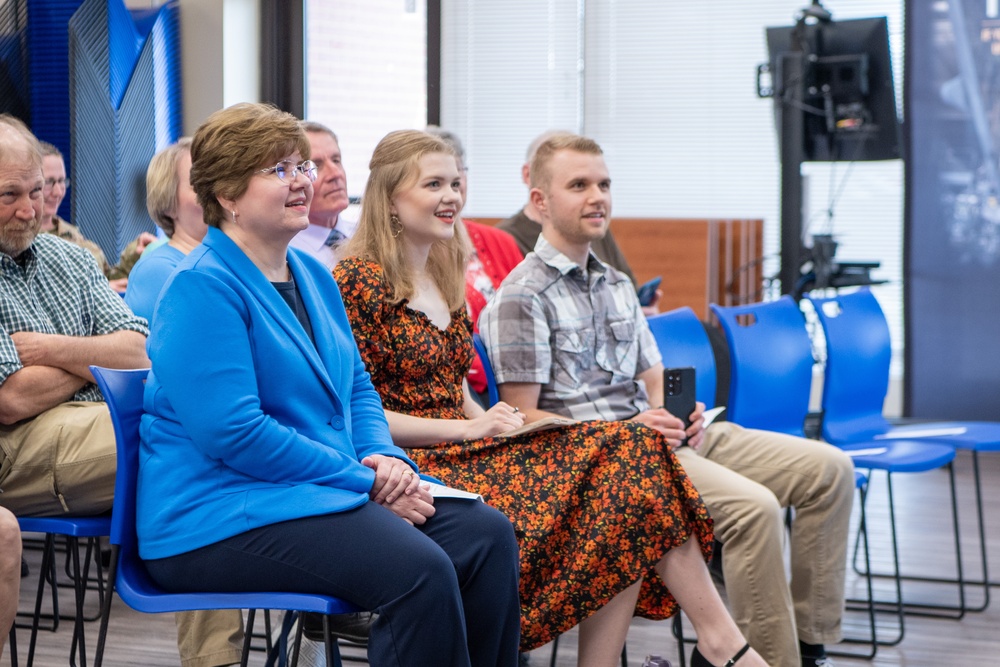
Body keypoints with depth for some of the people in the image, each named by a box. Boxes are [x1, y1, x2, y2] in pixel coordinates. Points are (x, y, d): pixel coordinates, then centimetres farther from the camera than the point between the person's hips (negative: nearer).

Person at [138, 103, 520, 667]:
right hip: (221, 517, -9)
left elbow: (357, 386, 23)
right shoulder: (203, 287, -13)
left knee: (487, 534, -10)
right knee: (419, 570, -29)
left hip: (320, 491, 9)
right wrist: (364, 479, -16)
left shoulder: (312, 275, 16)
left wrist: (386, 458, 0)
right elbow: (232, 434, -20)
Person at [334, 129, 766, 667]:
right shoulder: (358, 282, -8)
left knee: (625, 451, -16)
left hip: (462, 451, 8)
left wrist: (488, 422, 2)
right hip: (412, 468, -8)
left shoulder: (444, 278, 19)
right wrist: (468, 429, -14)